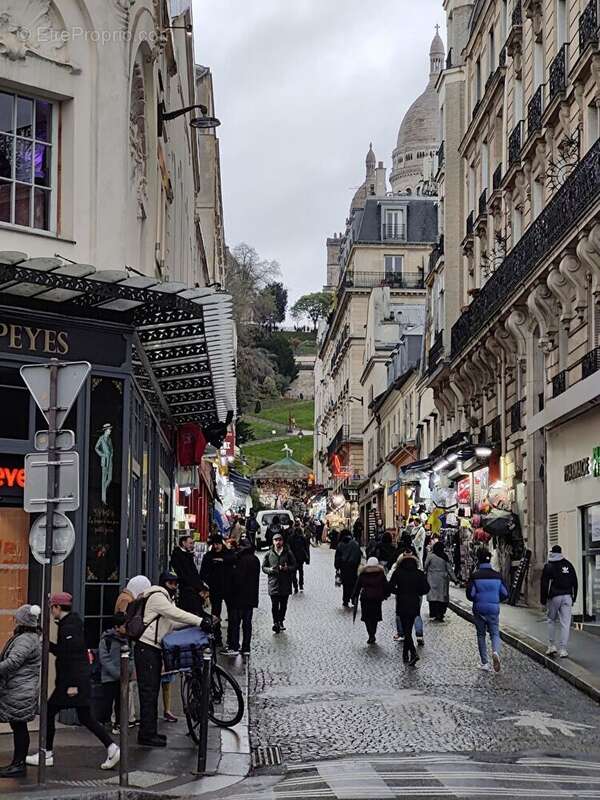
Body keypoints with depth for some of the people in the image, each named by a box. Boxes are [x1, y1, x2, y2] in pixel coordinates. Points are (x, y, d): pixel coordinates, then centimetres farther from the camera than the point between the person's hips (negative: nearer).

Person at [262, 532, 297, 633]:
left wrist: (287, 568, -14)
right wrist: (269, 570, -12)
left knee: (283, 605, 9)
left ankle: (281, 621, 25)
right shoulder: (269, 554, 4)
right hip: (273, 583, -1)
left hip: (285, 583, 1)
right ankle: (275, 622, -4)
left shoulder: (288, 553, 3)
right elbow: (263, 567, 10)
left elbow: (294, 566, 6)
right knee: (274, 605, -10)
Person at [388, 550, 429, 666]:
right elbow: (426, 588, -3)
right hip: (414, 605, 3)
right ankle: (405, 655, 21)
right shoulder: (419, 573, -1)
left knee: (406, 631, -2)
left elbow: (390, 587, -10)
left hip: (402, 605, -3)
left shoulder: (397, 573, -6)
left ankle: (413, 653, -20)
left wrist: (399, 592, 7)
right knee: (409, 629, 15)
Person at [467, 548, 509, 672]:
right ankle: (495, 652, -21)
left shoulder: (475, 576, -10)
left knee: (481, 635, 12)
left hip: (479, 610, -1)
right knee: (495, 634, 11)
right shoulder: (497, 576, -1)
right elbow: (505, 594, 1)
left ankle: (485, 663, 13)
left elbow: (470, 594, -12)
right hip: (494, 609, 1)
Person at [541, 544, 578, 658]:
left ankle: (551, 646, 12)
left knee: (551, 621, 15)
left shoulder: (548, 566, -1)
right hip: (567, 597, 2)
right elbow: (574, 583, 11)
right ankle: (563, 650, -4)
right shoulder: (568, 565, 9)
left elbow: (544, 585, -3)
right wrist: (573, 598, 16)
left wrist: (543, 600, 2)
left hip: (554, 597, -2)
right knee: (565, 624, 0)